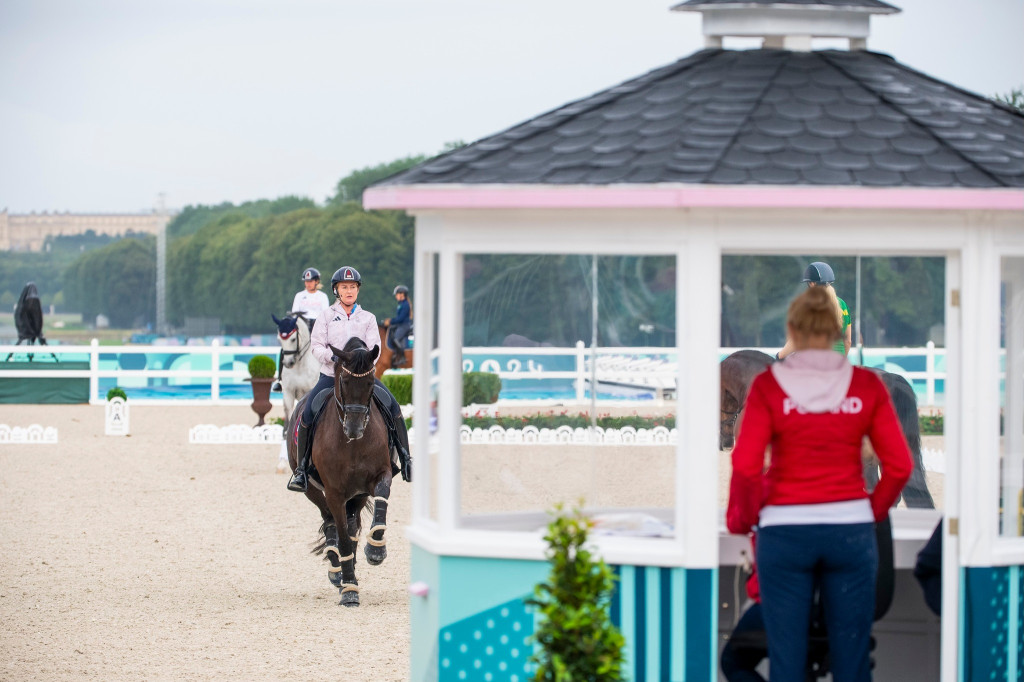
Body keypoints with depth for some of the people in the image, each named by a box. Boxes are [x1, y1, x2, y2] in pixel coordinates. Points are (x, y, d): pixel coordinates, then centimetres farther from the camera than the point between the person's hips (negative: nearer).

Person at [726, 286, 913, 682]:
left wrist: (741, 519, 5)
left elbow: (746, 466, -10)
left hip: (785, 532, -1)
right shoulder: (866, 385, 1)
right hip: (851, 528, 1)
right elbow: (899, 466, -1)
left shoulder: (768, 385, -4)